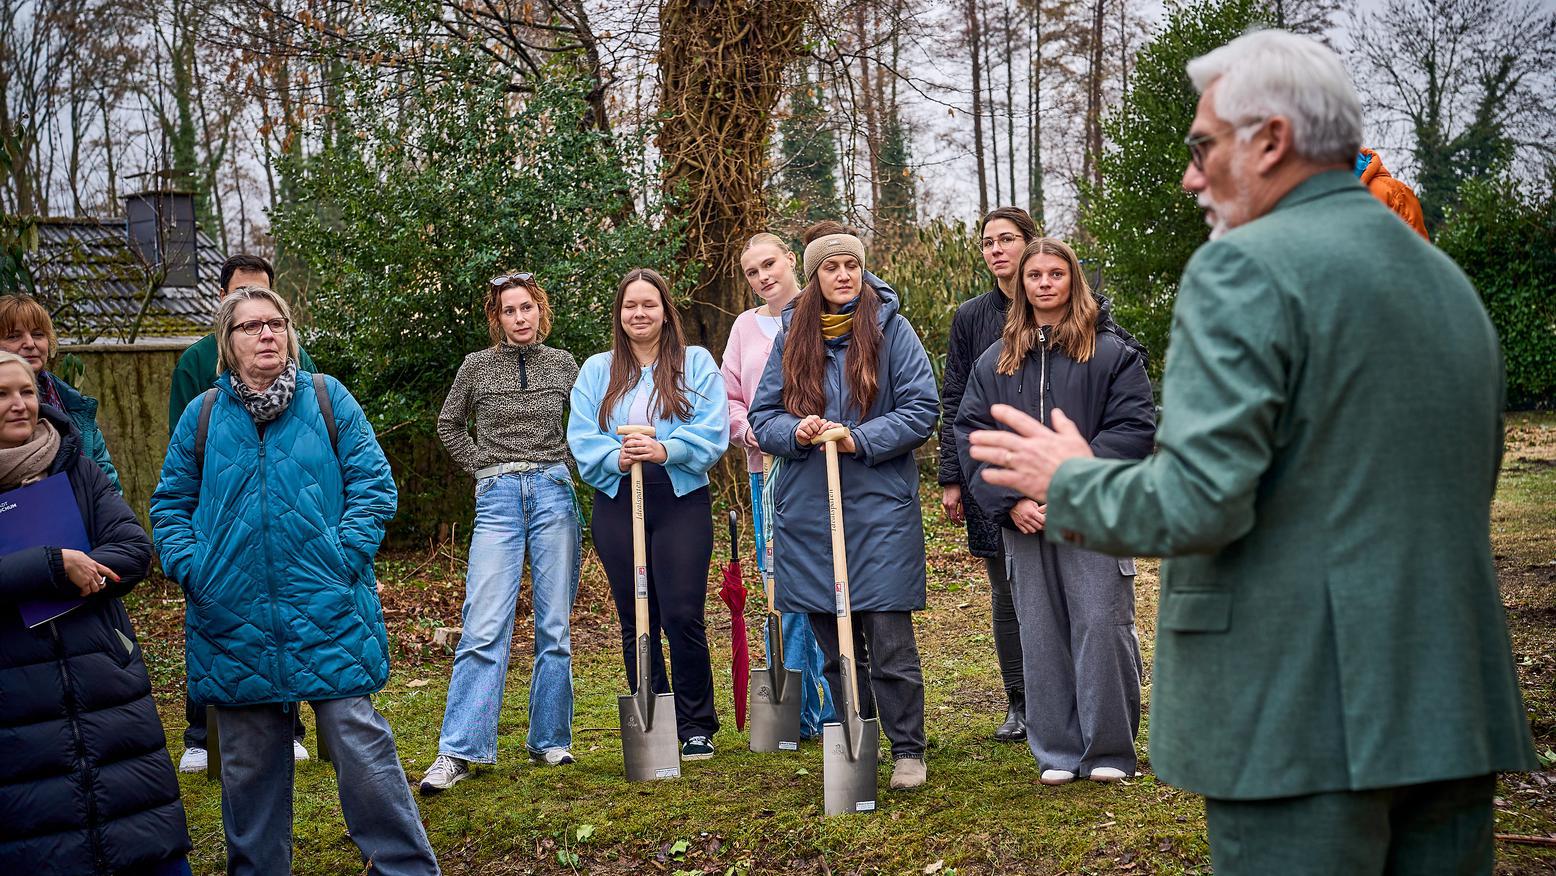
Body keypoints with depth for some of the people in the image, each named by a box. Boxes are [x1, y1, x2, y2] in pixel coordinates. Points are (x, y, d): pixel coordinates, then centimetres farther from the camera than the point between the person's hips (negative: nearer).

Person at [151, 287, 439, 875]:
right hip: (233, 621, 3)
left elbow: (373, 484, 1)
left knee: (359, 741, -5)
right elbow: (171, 505, 13)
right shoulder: (203, 416, 8)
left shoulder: (328, 399, 3)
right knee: (248, 760, 12)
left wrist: (344, 555, -11)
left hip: (328, 612, -2)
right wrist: (191, 567, -3)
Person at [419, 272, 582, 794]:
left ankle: (549, 740, 14)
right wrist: (485, 469, 7)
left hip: (555, 494, 2)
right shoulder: (477, 366, 5)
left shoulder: (563, 364, 8)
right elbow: (449, 425, 17)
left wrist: (565, 466, 7)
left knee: (554, 627, 4)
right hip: (498, 498, -1)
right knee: (484, 629, -9)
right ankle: (458, 751, -7)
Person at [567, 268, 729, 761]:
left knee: (683, 616, -7)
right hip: (616, 503, 3)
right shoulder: (596, 371, 11)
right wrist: (617, 458, -18)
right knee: (636, 622, 8)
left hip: (681, 501, -2)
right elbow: (581, 439, 1)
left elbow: (711, 431, -6)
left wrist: (665, 450, -22)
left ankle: (696, 728, 7)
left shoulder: (696, 364, 6)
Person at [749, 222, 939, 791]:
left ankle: (908, 751, 12)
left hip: (880, 510, -3)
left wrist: (858, 439, -16)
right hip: (807, 514, 3)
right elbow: (762, 417, 9)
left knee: (890, 643, -3)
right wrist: (796, 432, -12)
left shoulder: (890, 328, 1)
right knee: (834, 647, 10)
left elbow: (922, 410, -4)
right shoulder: (790, 336, 9)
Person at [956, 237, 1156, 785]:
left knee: (1102, 626, -3)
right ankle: (1057, 751, 16)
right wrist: (1010, 502, -6)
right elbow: (971, 433, 7)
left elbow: (1134, 427, -6)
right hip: (1024, 520, 3)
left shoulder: (1112, 350, 1)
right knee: (1042, 634, 6)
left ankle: (1109, 750, 10)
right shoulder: (994, 361, 12)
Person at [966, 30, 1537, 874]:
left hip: (1304, 721, -8)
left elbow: (1198, 502, -20)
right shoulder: (1451, 283, 14)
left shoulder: (1244, 269, -12)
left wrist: (1067, 481, -2)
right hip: (1450, 717, 8)